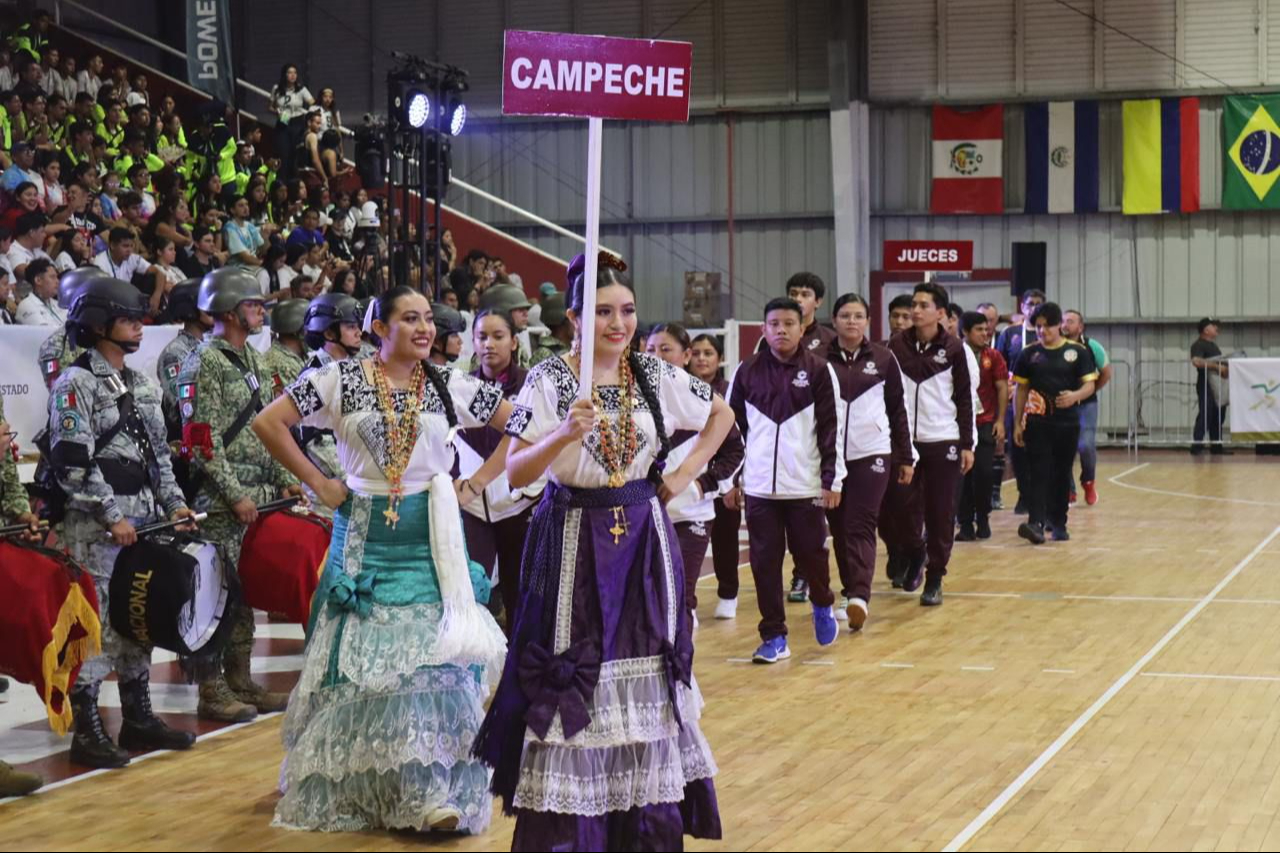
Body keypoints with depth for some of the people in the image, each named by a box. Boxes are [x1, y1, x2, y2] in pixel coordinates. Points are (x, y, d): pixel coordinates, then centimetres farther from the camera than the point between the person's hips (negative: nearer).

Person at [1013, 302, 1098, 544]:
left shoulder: (1077, 352, 2)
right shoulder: (1029, 354, 5)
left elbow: (1089, 386, 0)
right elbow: (1021, 389, 9)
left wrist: (1075, 396, -22)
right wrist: (1017, 423, 5)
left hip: (1067, 422, 1)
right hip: (1037, 422, -1)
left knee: (1062, 474, 9)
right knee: (1039, 473, -10)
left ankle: (1059, 523, 20)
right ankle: (1037, 523, -20)